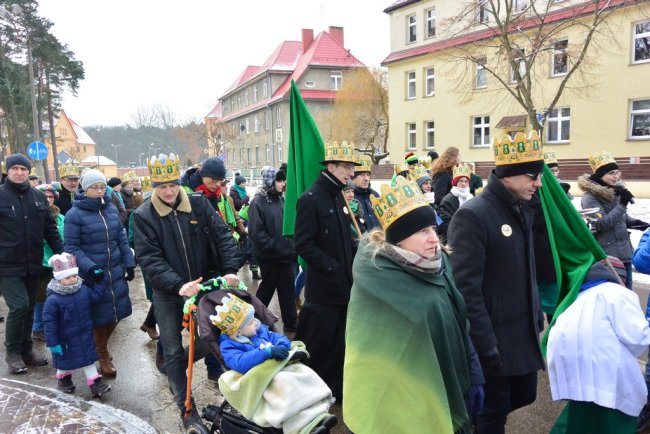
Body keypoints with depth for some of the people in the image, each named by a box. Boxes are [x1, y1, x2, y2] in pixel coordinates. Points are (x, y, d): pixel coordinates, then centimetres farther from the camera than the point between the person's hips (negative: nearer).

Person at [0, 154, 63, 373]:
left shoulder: (39, 197, 7)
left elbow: (50, 229, 11)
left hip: (32, 265, 5)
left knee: (29, 308, 12)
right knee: (19, 307, -10)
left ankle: (26, 350, 27)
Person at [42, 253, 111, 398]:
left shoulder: (84, 289, -9)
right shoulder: (53, 299, -24)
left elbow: (96, 296, 6)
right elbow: (49, 322, -19)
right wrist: (53, 343, -17)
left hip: (84, 336, 4)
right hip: (65, 339, -4)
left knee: (88, 358, 9)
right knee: (64, 360, 18)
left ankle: (94, 382, 16)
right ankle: (63, 378, 44)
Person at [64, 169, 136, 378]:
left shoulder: (111, 208, 4)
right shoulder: (75, 214, -10)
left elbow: (122, 239, 10)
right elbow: (71, 247, -10)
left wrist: (129, 264, 7)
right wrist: (89, 267, -21)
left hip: (116, 271, 5)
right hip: (92, 274, -5)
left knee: (116, 312, 12)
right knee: (100, 314, 6)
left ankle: (100, 346, 39)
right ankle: (103, 356, 27)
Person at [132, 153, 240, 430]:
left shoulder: (199, 204, -4)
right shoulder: (143, 216, -9)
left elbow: (223, 236, -6)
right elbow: (149, 258, -16)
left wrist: (230, 269, -22)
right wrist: (178, 285, -30)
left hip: (204, 287, 2)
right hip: (169, 294, -2)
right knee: (173, 352, 5)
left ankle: (175, 369, 43)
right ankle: (187, 410, 20)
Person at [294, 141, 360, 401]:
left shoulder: (338, 197, 12)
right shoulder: (311, 199, -14)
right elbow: (303, 244, -20)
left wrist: (351, 262, 5)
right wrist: (332, 267, -19)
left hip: (344, 284, 8)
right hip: (323, 287, -8)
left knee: (339, 342, 16)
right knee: (317, 345, 3)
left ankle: (335, 389, 30)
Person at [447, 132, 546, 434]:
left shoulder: (522, 212, 7)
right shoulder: (472, 216, -21)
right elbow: (467, 289, -24)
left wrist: (538, 318, 14)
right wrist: (485, 346, -22)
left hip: (524, 334, 8)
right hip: (494, 340, -8)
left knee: (524, 395, 20)